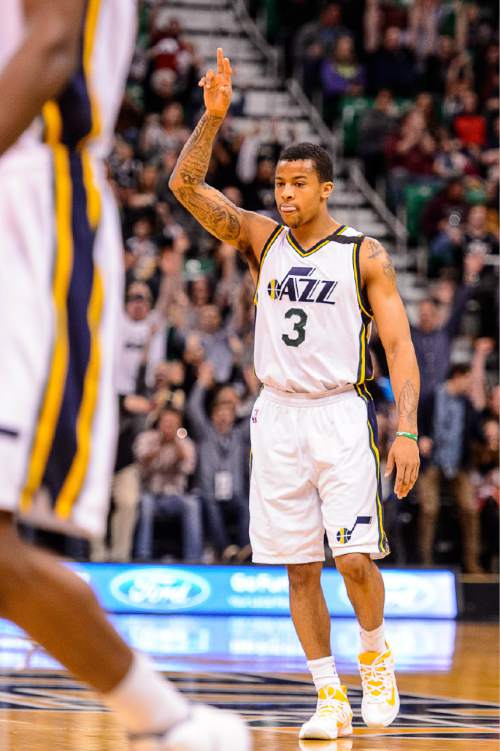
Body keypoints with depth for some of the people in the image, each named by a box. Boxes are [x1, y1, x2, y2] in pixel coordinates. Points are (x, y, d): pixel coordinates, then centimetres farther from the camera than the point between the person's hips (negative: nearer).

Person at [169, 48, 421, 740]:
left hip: (343, 417, -3)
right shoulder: (261, 237, 6)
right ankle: (331, 699, 11)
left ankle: (376, 653, 17)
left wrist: (407, 431, -14)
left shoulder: (365, 255, -1)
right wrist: (213, 116, -19)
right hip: (279, 416, 3)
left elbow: (400, 347, -4)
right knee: (300, 569, 2)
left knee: (355, 559, -12)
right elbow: (186, 186, -5)